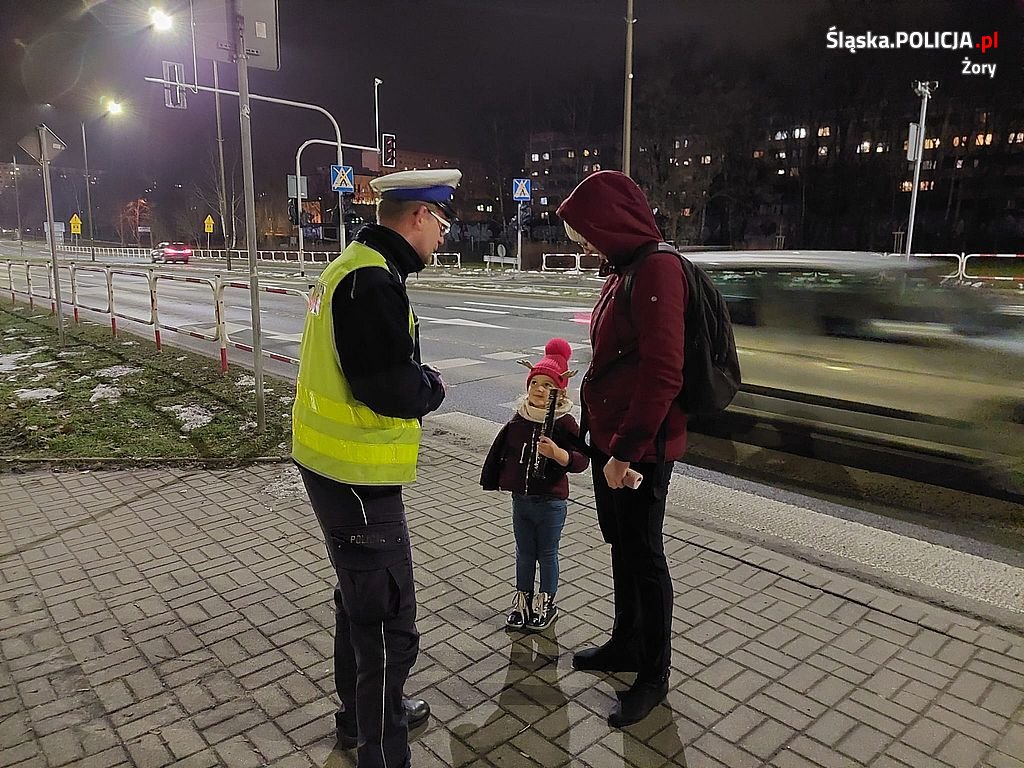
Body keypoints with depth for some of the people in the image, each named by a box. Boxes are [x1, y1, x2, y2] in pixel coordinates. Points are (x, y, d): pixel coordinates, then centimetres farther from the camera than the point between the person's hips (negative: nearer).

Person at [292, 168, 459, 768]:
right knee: (389, 626, -1)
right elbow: (392, 389, -27)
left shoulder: (356, 267, 13)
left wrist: (416, 380, 2)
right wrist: (433, 386, -8)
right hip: (358, 477, -11)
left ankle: (362, 715, 44)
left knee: (361, 601, 25)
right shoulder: (373, 281, -21)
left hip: (331, 464, 11)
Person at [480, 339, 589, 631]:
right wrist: (495, 480, 15)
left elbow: (582, 460, -23)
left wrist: (557, 453, -40)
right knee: (524, 553, 18)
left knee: (547, 555, 13)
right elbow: (502, 451, 11)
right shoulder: (519, 419, -2)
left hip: (551, 503, -4)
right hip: (521, 500, 4)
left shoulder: (564, 422, -16)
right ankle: (522, 600, 34)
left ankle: (546, 603, 30)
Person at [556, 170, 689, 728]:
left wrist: (626, 450, -23)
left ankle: (653, 675, 24)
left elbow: (662, 375, -26)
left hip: (640, 446, -9)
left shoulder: (656, 270, -19)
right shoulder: (623, 270, 11)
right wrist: (602, 437, 14)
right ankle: (626, 645, 39)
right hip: (610, 437, 9)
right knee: (621, 546, 20)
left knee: (644, 555, 5)